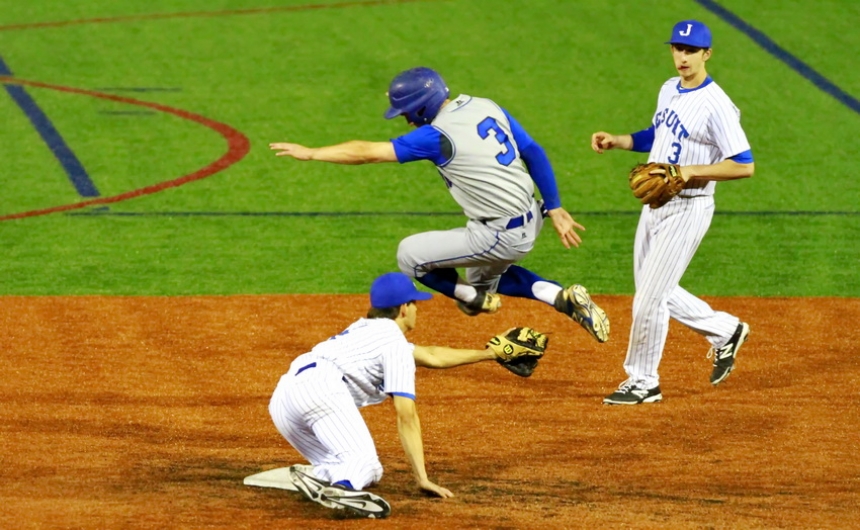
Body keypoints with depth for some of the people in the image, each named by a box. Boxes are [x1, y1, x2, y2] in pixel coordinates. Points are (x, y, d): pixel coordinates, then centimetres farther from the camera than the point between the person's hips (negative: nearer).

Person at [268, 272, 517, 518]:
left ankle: (315, 474, -13)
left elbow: (432, 357, 45)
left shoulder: (363, 331, 33)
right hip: (320, 388, -9)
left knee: (370, 471, 14)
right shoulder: (395, 342, 7)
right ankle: (343, 485, -58)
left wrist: (489, 354, 53)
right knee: (363, 466, -24)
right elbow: (406, 416, 0)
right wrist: (422, 479, -2)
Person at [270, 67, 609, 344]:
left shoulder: (438, 136, -19)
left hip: (501, 238, -8)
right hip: (531, 220, 9)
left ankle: (473, 297, 20)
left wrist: (310, 153, -8)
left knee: (410, 256, 3)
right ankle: (562, 297, 15)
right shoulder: (485, 107, 3)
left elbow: (368, 152, -17)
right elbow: (534, 153, 6)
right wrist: (554, 209, 11)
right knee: (484, 277, 32)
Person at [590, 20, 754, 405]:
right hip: (654, 204, 9)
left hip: (687, 210, -9)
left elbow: (744, 166, -21)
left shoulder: (716, 106, -19)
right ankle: (724, 331, 34)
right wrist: (617, 141, 8)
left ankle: (642, 383, 9)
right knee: (656, 292, 17)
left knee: (650, 297, -5)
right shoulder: (669, 90, 7)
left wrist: (691, 171, -28)